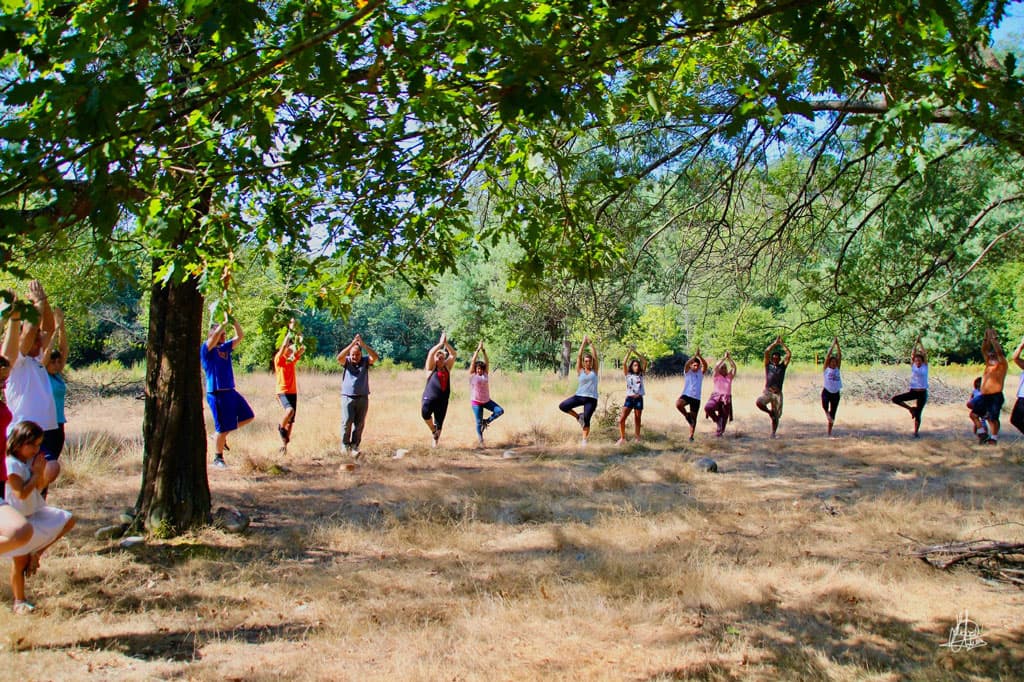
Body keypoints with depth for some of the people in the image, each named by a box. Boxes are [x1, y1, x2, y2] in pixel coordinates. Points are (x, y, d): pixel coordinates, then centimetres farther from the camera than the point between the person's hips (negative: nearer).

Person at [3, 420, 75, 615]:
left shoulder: (32, 460, 2)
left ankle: (36, 553, 6)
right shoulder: (11, 464, -21)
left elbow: (40, 487, 8)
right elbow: (21, 493, -25)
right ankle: (19, 602, 14)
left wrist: (41, 471, -9)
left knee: (68, 520, -1)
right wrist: (36, 473, -19)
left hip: (36, 511, 7)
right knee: (20, 563, 0)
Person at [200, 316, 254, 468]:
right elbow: (214, 337, -26)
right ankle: (218, 458, 11)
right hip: (217, 394, -8)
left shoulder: (225, 348, 13)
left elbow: (240, 337, 12)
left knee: (248, 416, 12)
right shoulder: (206, 349, -7)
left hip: (231, 391, 8)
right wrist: (225, 323, -21)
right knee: (222, 429, -3)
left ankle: (223, 436, 22)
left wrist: (234, 322, 0)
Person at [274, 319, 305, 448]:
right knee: (290, 410, -32)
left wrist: (299, 339, -7)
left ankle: (285, 445, 15)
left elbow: (302, 349, 3)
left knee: (291, 421, 6)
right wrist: (290, 330, -20)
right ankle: (281, 427, -4)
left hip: (293, 392, 6)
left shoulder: (292, 359, 11)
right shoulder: (279, 359, -6)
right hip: (283, 392, -6)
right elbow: (284, 346, -21)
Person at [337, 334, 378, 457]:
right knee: (347, 422, -9)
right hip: (348, 397, -1)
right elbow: (339, 357, -18)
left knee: (359, 424, 0)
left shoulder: (365, 361, 5)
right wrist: (352, 344, -25)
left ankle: (355, 447, 5)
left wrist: (363, 344, -24)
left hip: (363, 398, 1)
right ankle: (345, 445, 7)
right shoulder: (346, 361, 4)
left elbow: (375, 357, -14)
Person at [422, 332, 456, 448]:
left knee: (439, 423, 4)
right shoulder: (431, 367, 3)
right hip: (430, 396, -4)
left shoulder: (447, 367, 14)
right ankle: (433, 430, -4)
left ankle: (434, 443, 16)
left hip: (443, 399, 4)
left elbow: (453, 354, 9)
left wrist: (446, 343, 0)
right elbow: (431, 353, -11)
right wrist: (441, 343, -9)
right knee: (425, 413, -29)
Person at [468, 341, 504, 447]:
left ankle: (487, 421, 8)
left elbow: (487, 363, 1)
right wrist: (478, 349, -12)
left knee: (500, 411, -12)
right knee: (479, 422, 0)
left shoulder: (485, 375, 5)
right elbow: (473, 361, -11)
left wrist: (484, 351, -4)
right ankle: (480, 440, 15)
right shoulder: (472, 375, -5)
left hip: (486, 400, 4)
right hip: (476, 402, -4)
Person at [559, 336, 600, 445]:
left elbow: (595, 356, 1)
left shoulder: (594, 371, 6)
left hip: (591, 399, -1)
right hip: (579, 396, 1)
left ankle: (584, 440, 7)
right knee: (562, 406, -15)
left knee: (586, 419, -7)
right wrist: (583, 343, 1)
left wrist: (590, 343, 2)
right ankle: (578, 416, 8)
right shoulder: (580, 371, 6)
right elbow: (579, 356, 0)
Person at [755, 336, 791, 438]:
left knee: (776, 416, 0)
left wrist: (782, 344, 6)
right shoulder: (768, 365, 9)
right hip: (767, 392, -1)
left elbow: (789, 355, 2)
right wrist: (775, 343, 2)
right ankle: (769, 412, -1)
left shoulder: (782, 366, 11)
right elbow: (766, 352, -1)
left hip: (778, 393, 1)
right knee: (758, 402, -29)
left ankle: (773, 434, 12)